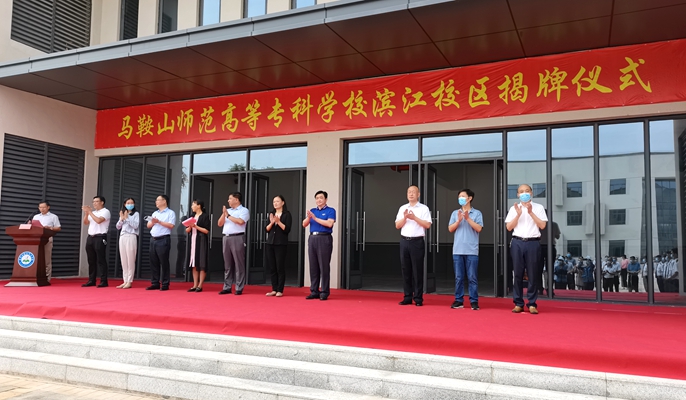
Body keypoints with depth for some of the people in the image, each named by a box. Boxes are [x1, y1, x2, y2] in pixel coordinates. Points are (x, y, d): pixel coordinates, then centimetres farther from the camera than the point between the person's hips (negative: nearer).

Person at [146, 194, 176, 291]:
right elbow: (148, 225, 18)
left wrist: (159, 221, -14)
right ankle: (155, 283, 13)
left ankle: (165, 284, 0)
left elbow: (171, 225, -13)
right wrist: (152, 222, -3)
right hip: (153, 240, 7)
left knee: (164, 262, -5)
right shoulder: (155, 213, 21)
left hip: (163, 240, -7)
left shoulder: (170, 213, -1)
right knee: (154, 262, 7)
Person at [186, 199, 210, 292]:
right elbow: (187, 231, 14)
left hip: (202, 242, -7)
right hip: (193, 241, 7)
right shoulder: (192, 217, 16)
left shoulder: (205, 216, -4)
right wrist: (190, 227, -6)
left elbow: (206, 230, -11)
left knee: (202, 264, -6)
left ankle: (200, 286, -4)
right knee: (194, 264, 5)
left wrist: (196, 226, -15)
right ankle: (195, 285, 8)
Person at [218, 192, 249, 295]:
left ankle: (239, 289, -2)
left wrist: (228, 215, -6)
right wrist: (224, 214, 0)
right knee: (227, 265, 8)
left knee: (239, 264, -5)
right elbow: (220, 224, 15)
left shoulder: (244, 210, 0)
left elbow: (240, 221, -17)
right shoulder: (228, 210, 19)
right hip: (226, 238, 6)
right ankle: (227, 287, 13)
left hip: (237, 238, -6)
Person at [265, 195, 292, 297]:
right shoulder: (271, 214, 13)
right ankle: (274, 289, 11)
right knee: (272, 267, 5)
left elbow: (287, 229, -10)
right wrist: (271, 222, -10)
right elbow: (266, 229, 7)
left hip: (281, 244, -5)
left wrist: (278, 221, -18)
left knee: (280, 267, -3)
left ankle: (280, 290, 1)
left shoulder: (287, 214, -2)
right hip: (270, 243, 5)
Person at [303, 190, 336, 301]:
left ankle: (324, 292, 1)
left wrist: (315, 218, -13)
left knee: (324, 266, -4)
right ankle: (314, 291, 12)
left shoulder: (330, 211, 2)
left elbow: (329, 223, -14)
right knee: (313, 266, 6)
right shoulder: (312, 211, 18)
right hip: (312, 238, 5)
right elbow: (304, 224, 9)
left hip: (324, 239, -5)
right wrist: (309, 217, -11)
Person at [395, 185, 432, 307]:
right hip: (404, 241, 4)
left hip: (417, 241, -4)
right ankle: (407, 297, 12)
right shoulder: (402, 208, 12)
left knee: (417, 271, -1)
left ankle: (418, 298, 4)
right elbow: (397, 225, 8)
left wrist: (414, 218, -14)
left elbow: (427, 225, -8)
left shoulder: (424, 208, 1)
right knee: (406, 270, 5)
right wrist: (405, 217, -9)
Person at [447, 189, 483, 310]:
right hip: (457, 250, 3)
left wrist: (468, 218, -14)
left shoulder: (477, 213, 3)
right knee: (458, 277, 6)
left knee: (472, 277, 0)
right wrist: (459, 220, -10)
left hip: (471, 251, -3)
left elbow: (479, 228, -8)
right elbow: (450, 229, 4)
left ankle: (474, 301, 5)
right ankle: (459, 300, 13)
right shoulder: (455, 213, 11)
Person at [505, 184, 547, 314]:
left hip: (533, 243, -1)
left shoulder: (538, 207, 7)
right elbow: (509, 227, 3)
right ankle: (518, 303, 9)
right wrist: (518, 214, -9)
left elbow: (542, 226, -2)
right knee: (518, 274, 3)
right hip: (517, 243, 1)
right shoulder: (514, 208, 9)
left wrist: (531, 212, -9)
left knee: (533, 274, 0)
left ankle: (532, 304, 7)